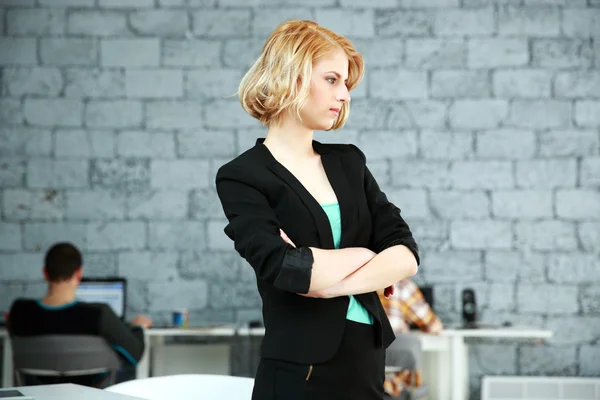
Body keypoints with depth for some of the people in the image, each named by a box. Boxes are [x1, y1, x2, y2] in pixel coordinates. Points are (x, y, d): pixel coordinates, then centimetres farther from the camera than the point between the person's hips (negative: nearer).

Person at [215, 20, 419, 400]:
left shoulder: (349, 161, 8)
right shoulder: (243, 176, -7)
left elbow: (406, 254, -1)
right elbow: (282, 267, -22)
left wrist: (331, 281, -16)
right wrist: (364, 254, -7)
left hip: (367, 359, 5)